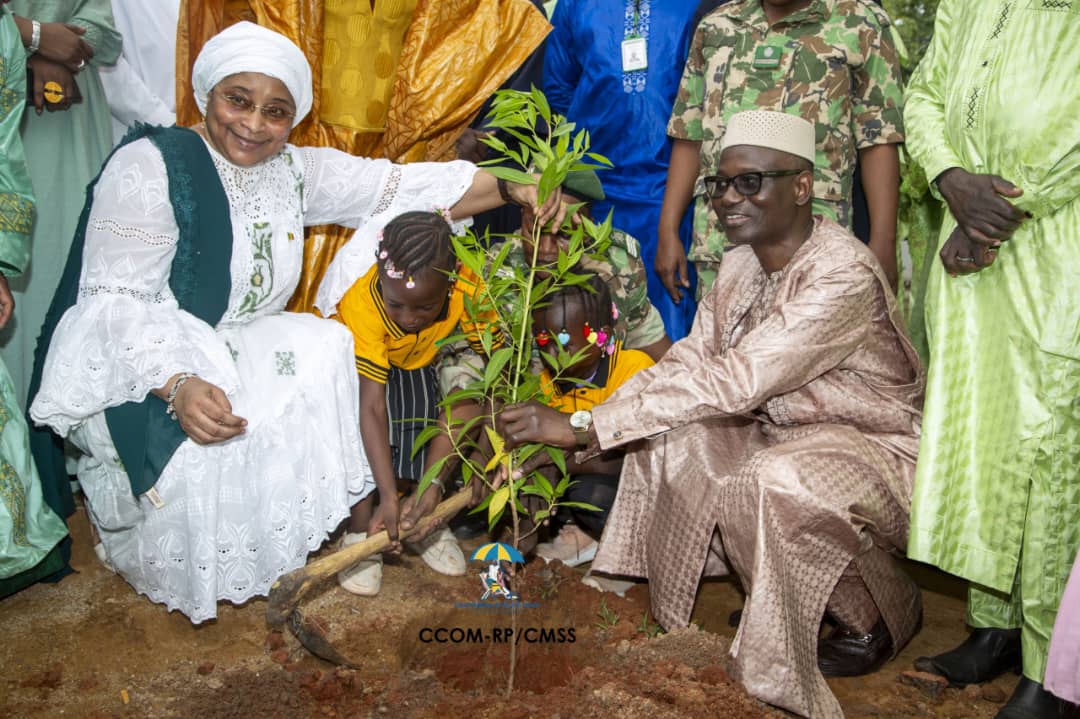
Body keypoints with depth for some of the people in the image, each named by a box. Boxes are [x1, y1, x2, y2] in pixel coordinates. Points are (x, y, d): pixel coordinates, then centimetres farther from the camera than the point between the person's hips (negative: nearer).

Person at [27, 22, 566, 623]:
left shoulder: (295, 172, 3)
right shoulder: (149, 168, -16)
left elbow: (395, 186, -6)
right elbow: (118, 300, -22)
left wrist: (512, 188, -17)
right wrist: (179, 385, -39)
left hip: (233, 350, 6)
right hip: (128, 367, -6)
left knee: (321, 350, -15)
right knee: (208, 439, -31)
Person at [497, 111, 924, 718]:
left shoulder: (844, 275, -29)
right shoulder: (743, 262, -2)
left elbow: (732, 383, -37)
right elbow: (688, 360, -6)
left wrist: (583, 425, -37)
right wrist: (567, 439, -19)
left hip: (879, 447, -8)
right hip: (787, 432, 8)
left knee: (776, 482, -35)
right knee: (665, 431, -6)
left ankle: (883, 615, -3)